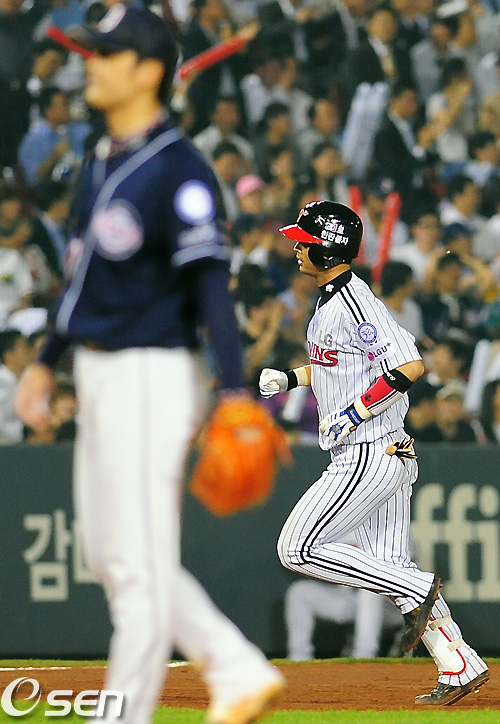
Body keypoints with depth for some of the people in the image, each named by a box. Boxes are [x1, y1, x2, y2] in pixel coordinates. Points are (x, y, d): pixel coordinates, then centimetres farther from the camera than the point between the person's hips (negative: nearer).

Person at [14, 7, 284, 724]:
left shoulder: (178, 169, -15)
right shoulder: (102, 161, 13)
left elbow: (210, 281, -20)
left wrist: (233, 389, -27)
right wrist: (47, 361, 25)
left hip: (150, 376, -10)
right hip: (99, 374, 10)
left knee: (141, 562, -4)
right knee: (109, 556, 13)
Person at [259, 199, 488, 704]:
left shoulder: (356, 304, -17)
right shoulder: (330, 301, 14)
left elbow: (410, 366, -26)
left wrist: (355, 413, -23)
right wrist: (291, 378, 17)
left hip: (369, 458, -10)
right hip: (391, 457, 10)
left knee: (299, 550, -8)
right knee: (390, 566, 10)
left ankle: (418, 590, -6)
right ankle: (460, 668, 8)